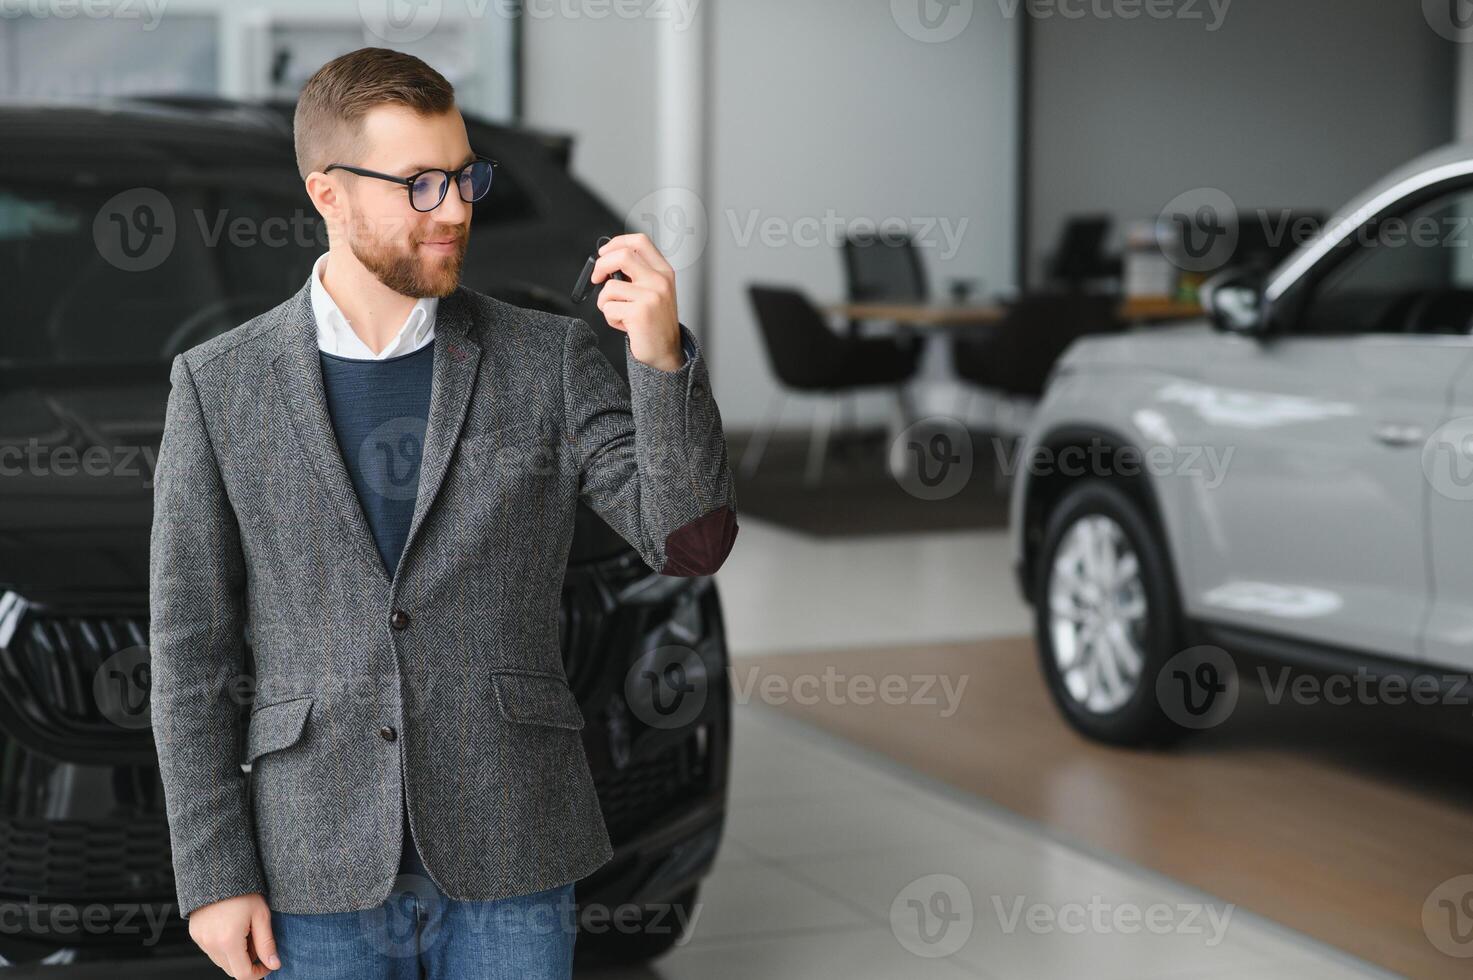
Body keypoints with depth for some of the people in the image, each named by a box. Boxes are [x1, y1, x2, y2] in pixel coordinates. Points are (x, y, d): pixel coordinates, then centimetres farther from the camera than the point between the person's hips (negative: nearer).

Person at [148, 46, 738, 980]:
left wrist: (661, 353, -26)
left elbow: (693, 539, -11)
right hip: (323, 866, 0)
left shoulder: (548, 358, -1)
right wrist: (214, 877, -4)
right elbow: (191, 647, 0)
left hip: (508, 859, 0)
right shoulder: (220, 384, -2)